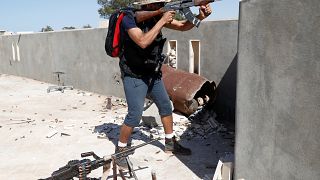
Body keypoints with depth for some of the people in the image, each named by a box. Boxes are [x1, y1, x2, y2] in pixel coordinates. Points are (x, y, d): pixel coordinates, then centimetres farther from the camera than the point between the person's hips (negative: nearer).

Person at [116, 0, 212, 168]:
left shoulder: (158, 16, 0)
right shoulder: (129, 18, -18)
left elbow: (182, 26, 0)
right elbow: (143, 42, -32)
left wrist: (199, 17, -17)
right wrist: (162, 21, -28)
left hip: (153, 74, 7)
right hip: (134, 76, -7)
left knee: (166, 107, 13)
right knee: (135, 115, -10)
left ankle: (170, 143, 30)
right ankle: (120, 151, 11)